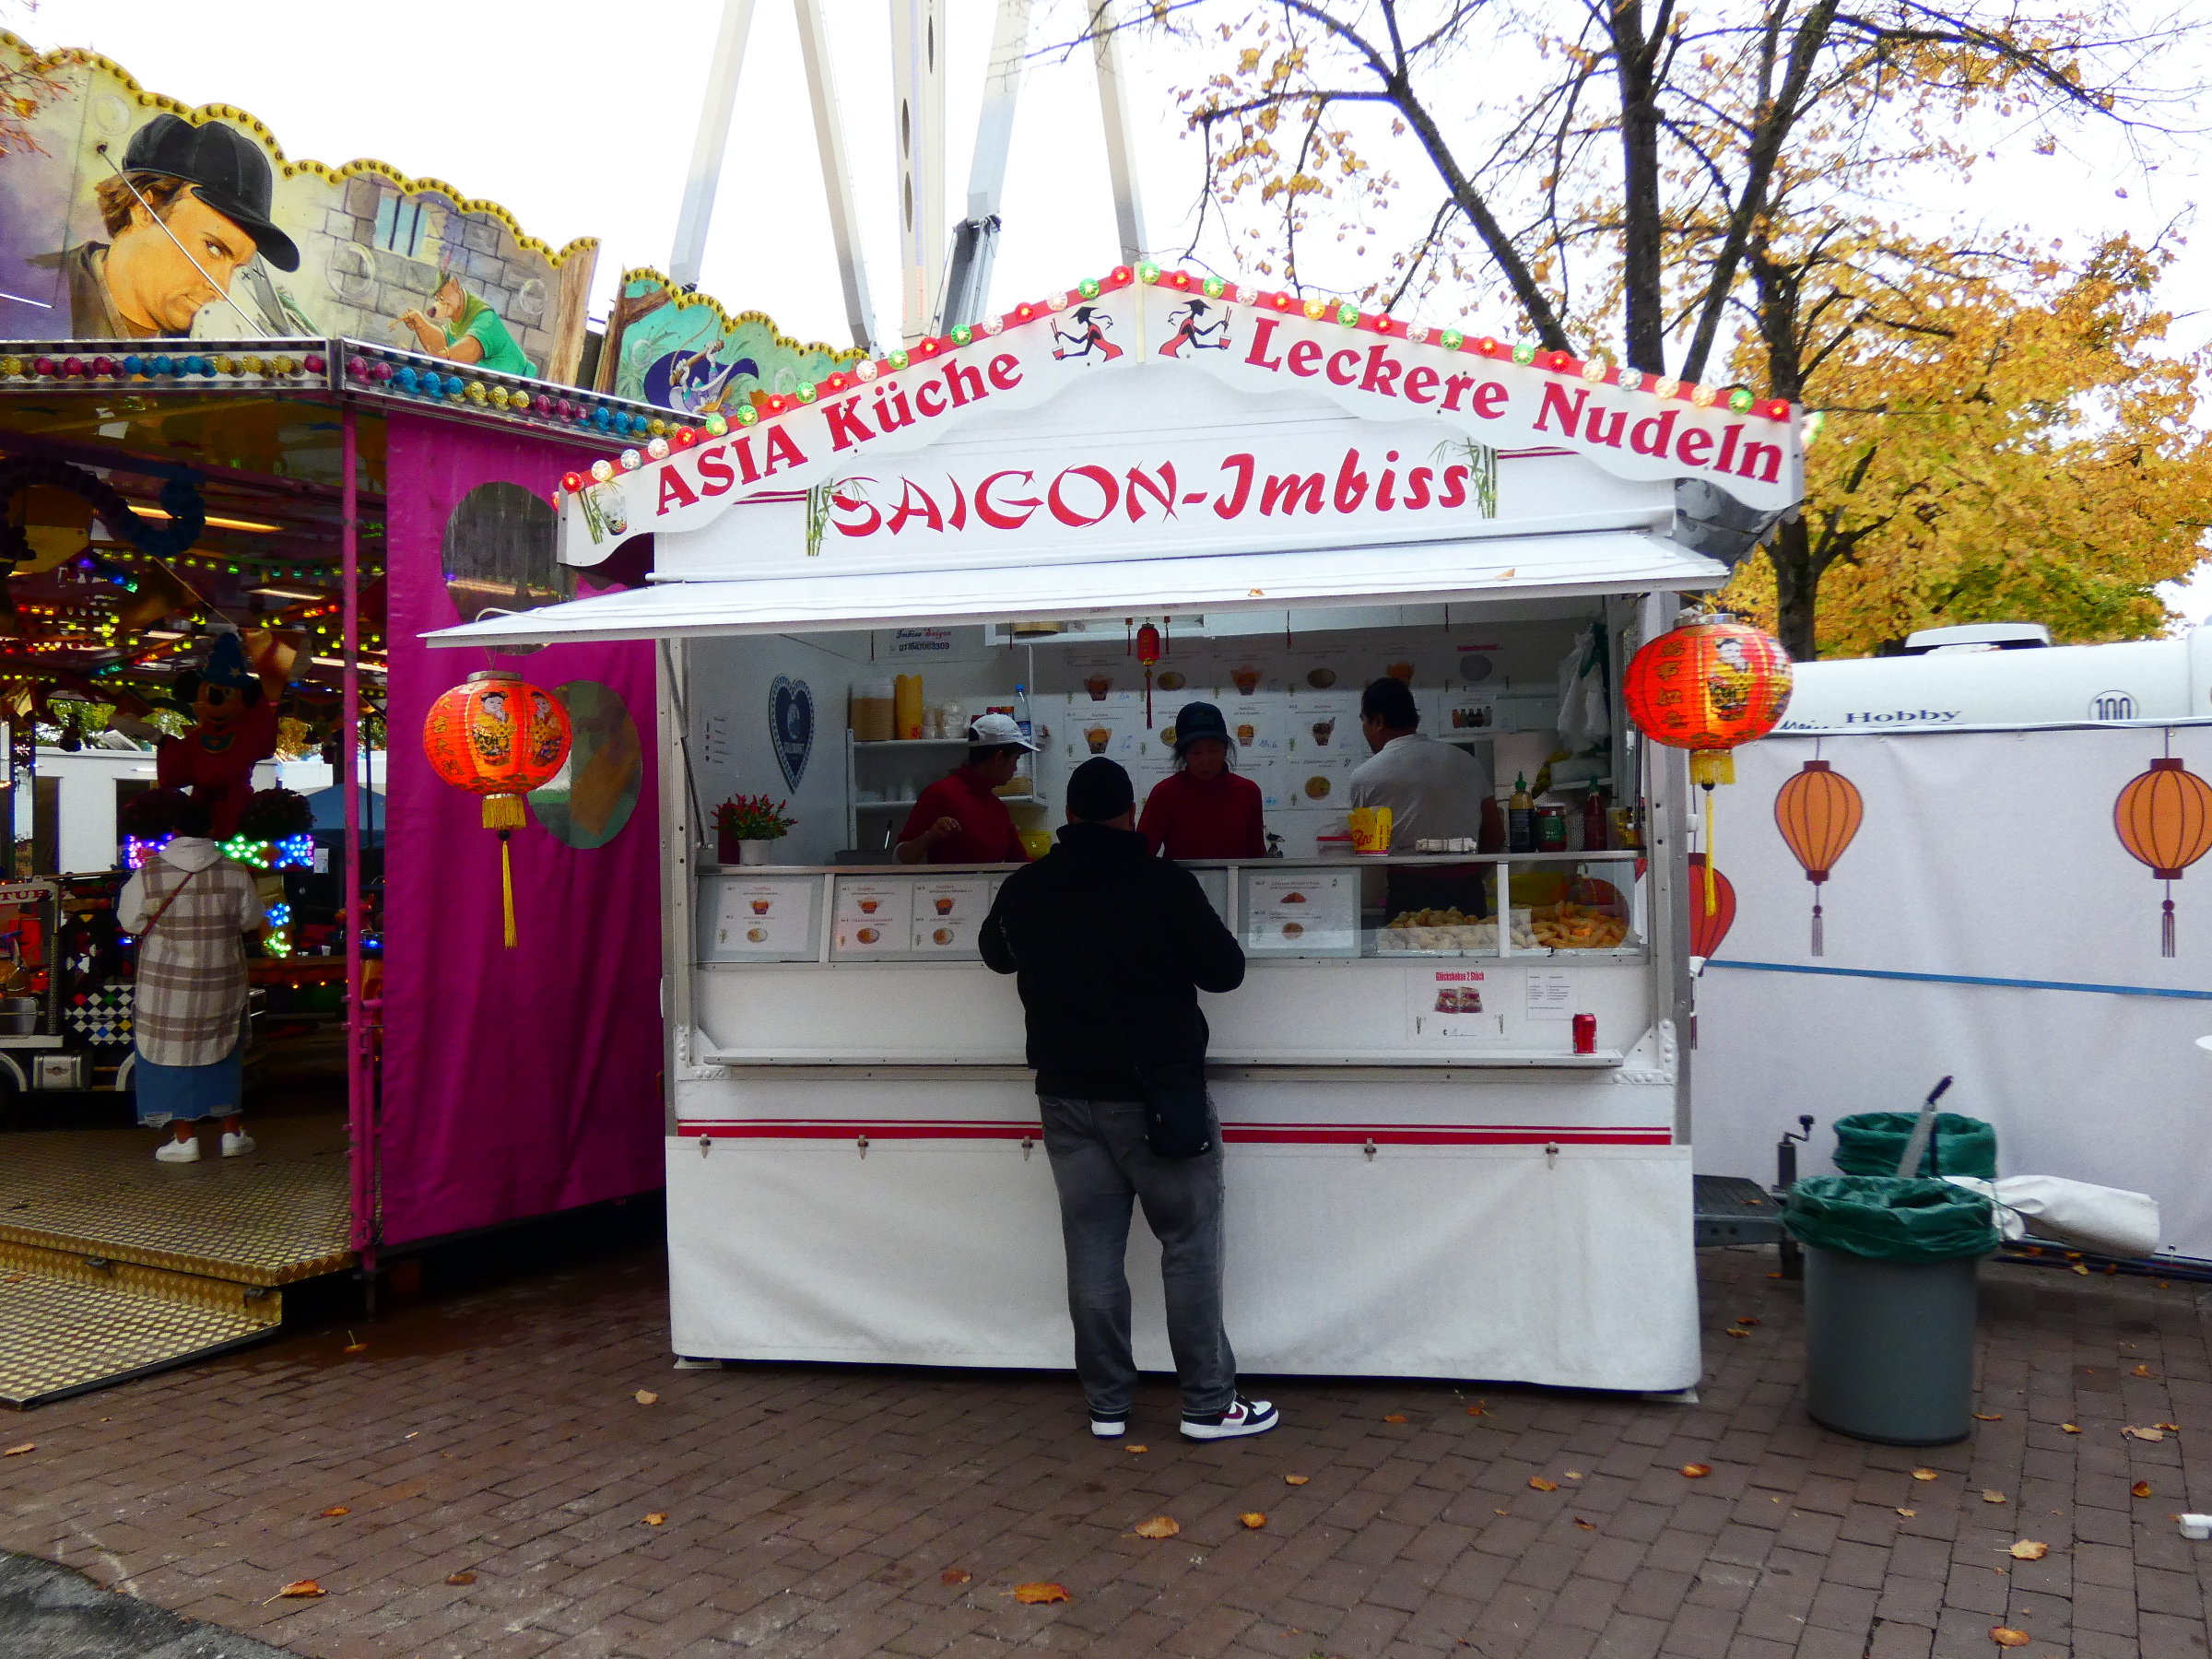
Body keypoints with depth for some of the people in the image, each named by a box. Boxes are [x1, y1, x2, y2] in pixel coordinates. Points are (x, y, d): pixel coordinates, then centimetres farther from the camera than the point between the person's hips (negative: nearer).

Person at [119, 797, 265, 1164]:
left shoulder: (148, 875, -11)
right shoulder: (236, 873, -8)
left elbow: (129, 922, 0)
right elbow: (251, 920, 4)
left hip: (167, 985, -2)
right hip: (222, 982, 2)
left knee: (173, 1053, 8)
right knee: (224, 1052, 16)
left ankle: (185, 1138, 10)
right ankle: (233, 1132, 19)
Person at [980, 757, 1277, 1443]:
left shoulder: (1023, 888, 1)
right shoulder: (1163, 881, -13)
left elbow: (995, 954, 20)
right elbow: (1225, 969, -8)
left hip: (1067, 1095, 4)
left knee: (1093, 1250, 9)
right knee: (1190, 1244, 6)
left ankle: (1107, 1404, 16)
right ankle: (1208, 1404, 11)